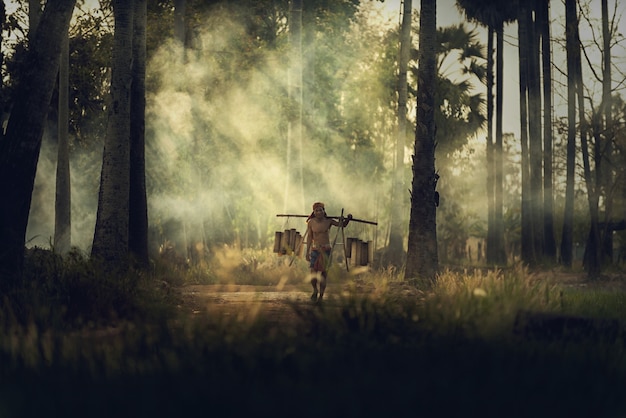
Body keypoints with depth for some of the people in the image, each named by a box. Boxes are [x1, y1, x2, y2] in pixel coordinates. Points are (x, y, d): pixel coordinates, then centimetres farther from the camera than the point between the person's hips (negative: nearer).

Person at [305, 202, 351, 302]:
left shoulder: (328, 221, -3)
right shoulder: (311, 222, -3)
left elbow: (342, 225, 6)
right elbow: (309, 237, 2)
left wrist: (347, 219, -16)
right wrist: (307, 252, 1)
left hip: (326, 250, 0)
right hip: (315, 249, 0)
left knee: (324, 274, 1)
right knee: (313, 274, -8)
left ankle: (321, 296, 13)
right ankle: (315, 290, 22)